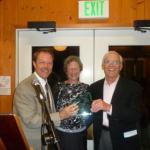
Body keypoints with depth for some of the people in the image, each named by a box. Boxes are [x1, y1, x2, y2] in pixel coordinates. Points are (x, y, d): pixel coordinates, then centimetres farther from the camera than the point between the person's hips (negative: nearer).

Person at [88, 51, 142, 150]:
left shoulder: (133, 87, -9)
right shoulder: (94, 87, 3)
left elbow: (136, 115, -18)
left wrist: (109, 107, -28)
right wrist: (93, 109, -11)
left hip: (124, 139, -3)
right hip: (101, 137, 3)